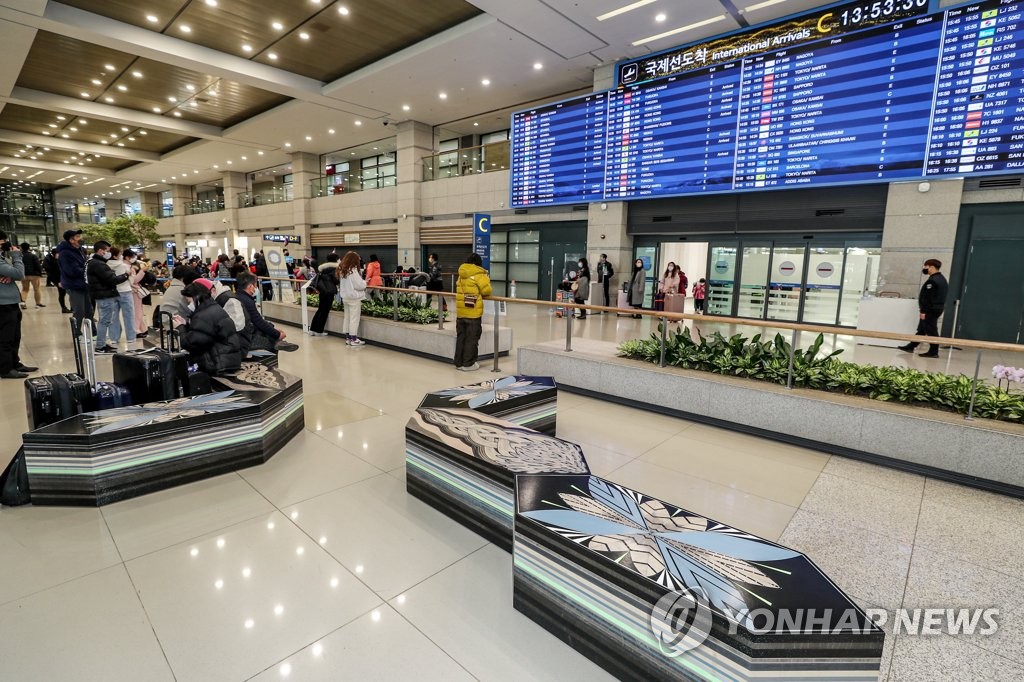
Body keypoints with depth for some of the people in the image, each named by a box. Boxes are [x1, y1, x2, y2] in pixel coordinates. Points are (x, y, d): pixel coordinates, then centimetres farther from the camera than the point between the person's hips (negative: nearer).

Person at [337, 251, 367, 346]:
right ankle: (353, 339, 6)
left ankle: (347, 338, 20)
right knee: (354, 318, 0)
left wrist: (361, 282, 14)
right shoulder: (353, 271, -19)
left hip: (345, 297, 8)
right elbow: (360, 285, -19)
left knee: (346, 317, 14)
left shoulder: (342, 270, 7)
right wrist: (365, 282, 2)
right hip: (354, 298, -8)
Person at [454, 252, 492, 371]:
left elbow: (459, 289, 12)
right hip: (473, 312, -6)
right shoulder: (479, 274, -8)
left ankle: (459, 362, 19)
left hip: (460, 311, 6)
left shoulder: (461, 275, 12)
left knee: (460, 337, 13)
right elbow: (487, 290, -9)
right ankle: (468, 364, 5)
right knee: (472, 338, 2)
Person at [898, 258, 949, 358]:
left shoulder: (932, 281, -18)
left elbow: (927, 298, -22)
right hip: (938, 308, 10)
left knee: (931, 331, -3)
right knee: (921, 329, 15)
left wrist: (923, 311, -20)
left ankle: (933, 352, 2)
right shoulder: (942, 279, 14)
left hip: (931, 310, -10)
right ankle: (911, 346, 22)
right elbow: (939, 296, 19)